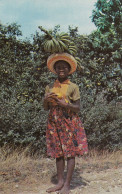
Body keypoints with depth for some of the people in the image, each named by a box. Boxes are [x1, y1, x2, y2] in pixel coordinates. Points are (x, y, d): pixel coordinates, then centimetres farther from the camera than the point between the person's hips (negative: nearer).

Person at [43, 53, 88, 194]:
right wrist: (46, 100, -10)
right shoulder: (50, 87, 10)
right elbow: (46, 108, 11)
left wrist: (66, 104, -21)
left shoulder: (73, 87, -1)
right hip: (54, 122, 4)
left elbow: (77, 108, -4)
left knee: (70, 153, -1)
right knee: (58, 153, 9)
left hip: (69, 122, -4)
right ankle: (60, 182, 19)